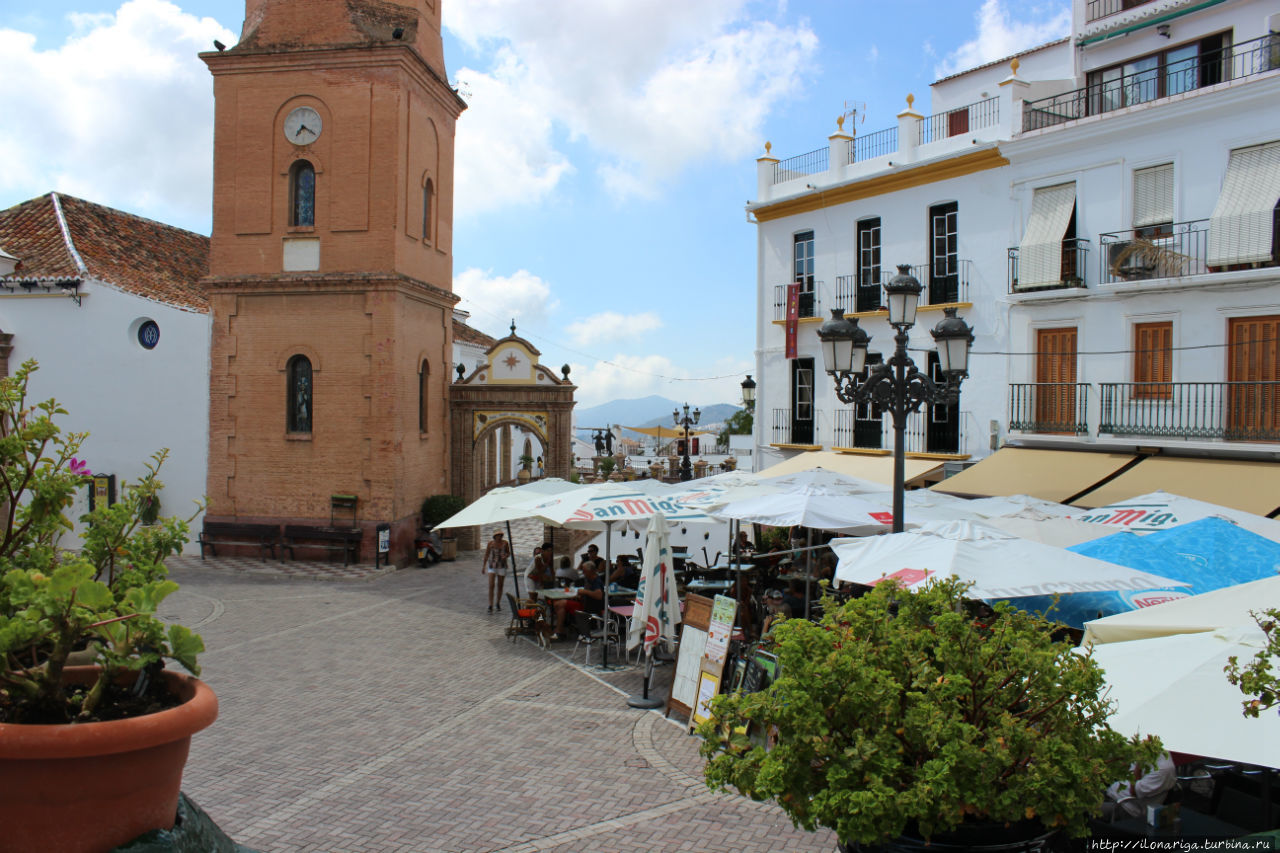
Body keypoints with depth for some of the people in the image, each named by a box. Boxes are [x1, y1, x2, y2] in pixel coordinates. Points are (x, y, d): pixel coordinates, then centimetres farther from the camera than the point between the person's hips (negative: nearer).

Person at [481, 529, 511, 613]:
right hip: (492, 566, -1)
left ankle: (498, 604, 28)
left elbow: (509, 553, 5)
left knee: (500, 586, 9)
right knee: (491, 586, -12)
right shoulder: (490, 543, -9)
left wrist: (506, 556, -19)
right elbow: (486, 555, 1)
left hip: (502, 567, 1)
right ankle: (490, 606, -10)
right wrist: (483, 567, 4)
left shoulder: (505, 543, -8)